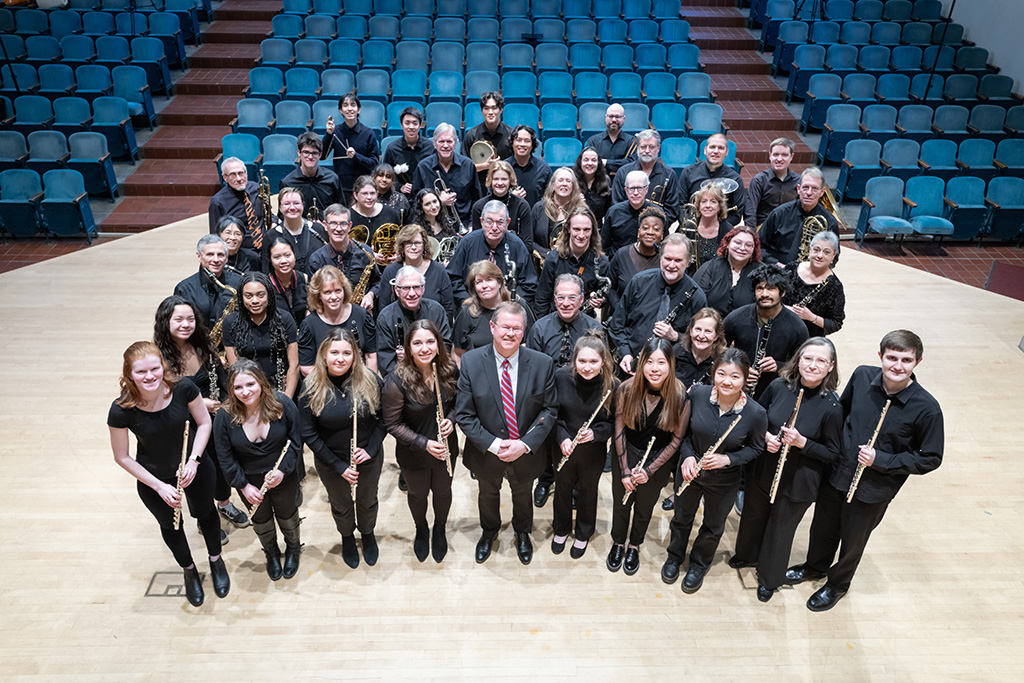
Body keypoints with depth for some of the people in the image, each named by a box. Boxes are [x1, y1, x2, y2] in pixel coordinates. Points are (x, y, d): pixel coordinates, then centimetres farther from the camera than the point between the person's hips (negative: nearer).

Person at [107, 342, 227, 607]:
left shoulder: (183, 388, -28)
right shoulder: (121, 411, -29)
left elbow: (204, 422, -10)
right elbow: (122, 457, -15)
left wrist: (193, 460, -21)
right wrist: (159, 486, -17)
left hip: (194, 468, 1)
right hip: (153, 478, -1)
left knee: (205, 512, 25)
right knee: (171, 525, 24)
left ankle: (216, 561, 56)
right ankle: (189, 571, 55)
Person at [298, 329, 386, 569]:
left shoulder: (370, 381, -17)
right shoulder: (311, 388, -19)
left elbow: (382, 418, -6)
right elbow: (309, 434, -14)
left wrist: (371, 449, -19)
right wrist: (339, 466, -16)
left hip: (369, 459, 1)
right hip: (331, 463, 0)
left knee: (368, 501, 25)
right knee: (341, 506, 24)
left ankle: (368, 533, 56)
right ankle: (347, 537, 56)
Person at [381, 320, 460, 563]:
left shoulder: (449, 370, -14)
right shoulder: (397, 381, -26)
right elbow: (392, 424, -19)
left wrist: (451, 419, -18)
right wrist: (423, 443, -26)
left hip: (447, 449, 3)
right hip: (414, 456, -3)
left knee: (443, 491, 25)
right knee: (418, 494, 24)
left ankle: (440, 529, 56)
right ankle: (421, 530, 56)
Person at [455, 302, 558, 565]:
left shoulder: (542, 364, -17)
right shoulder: (470, 362, -19)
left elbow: (549, 409, -10)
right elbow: (464, 414, -16)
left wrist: (525, 444, -21)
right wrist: (493, 444, -24)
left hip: (526, 452, 1)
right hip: (486, 452, 0)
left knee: (522, 495, 28)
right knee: (488, 494, 27)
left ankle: (522, 533, 59)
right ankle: (489, 532, 59)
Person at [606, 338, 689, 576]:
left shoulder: (680, 396, -22)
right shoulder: (626, 390, -20)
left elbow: (676, 439, -12)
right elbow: (619, 431, -10)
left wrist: (649, 470, -14)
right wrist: (625, 471, -10)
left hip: (659, 460, 0)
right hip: (626, 455, 0)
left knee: (645, 507, 20)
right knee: (621, 503, 18)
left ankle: (634, 547, 48)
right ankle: (618, 544, 47)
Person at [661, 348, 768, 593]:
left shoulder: (755, 413, -25)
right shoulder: (697, 394, -21)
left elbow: (756, 448, -8)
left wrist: (727, 459, -23)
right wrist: (688, 454, -20)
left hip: (724, 480, -1)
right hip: (690, 469, 1)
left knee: (713, 526, 24)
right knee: (682, 518, 25)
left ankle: (699, 565, 52)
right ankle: (674, 556, 54)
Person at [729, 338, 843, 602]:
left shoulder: (832, 407, -21)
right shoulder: (778, 387, -12)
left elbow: (833, 453, -12)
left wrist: (802, 442, -27)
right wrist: (765, 436, -16)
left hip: (797, 483, -3)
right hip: (761, 470, 3)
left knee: (780, 529, 17)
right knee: (753, 516, 25)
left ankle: (769, 578, 44)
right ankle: (747, 555, 56)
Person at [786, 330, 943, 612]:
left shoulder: (926, 408, -23)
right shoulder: (862, 376, -14)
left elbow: (930, 459, -13)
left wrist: (880, 460, -23)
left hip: (873, 490, -3)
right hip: (836, 473, 3)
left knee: (853, 541, 20)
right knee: (823, 528, 24)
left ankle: (838, 583, 48)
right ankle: (816, 566, 54)